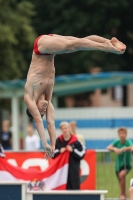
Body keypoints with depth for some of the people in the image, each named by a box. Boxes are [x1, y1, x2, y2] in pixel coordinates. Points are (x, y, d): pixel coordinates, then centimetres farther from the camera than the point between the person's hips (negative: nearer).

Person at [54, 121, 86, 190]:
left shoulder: (75, 141, -3)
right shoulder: (58, 141, 3)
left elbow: (81, 154, -3)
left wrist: (72, 151, -13)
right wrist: (59, 151, -11)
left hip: (74, 169, -1)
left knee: (75, 188, -1)